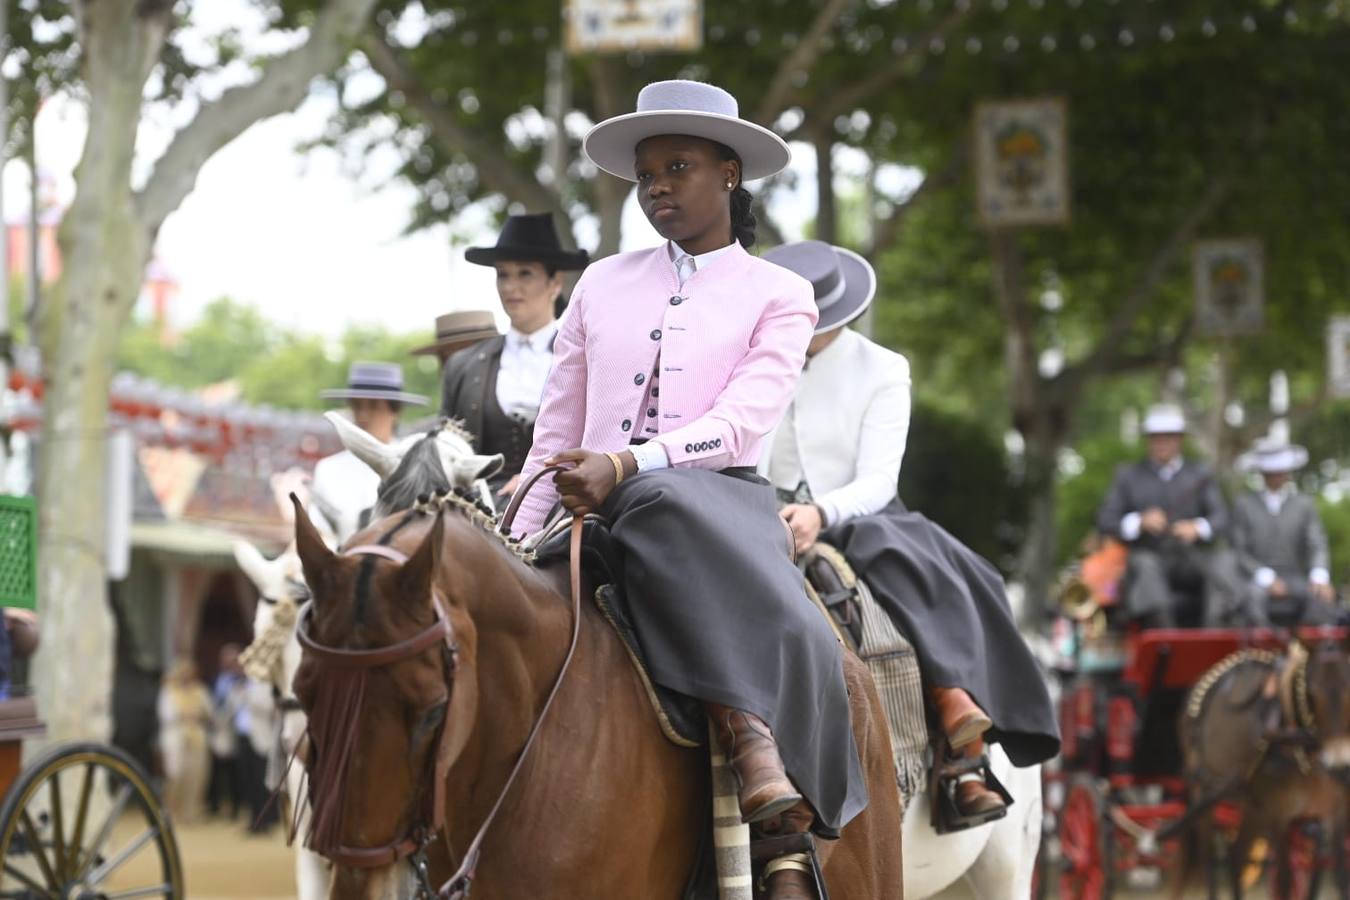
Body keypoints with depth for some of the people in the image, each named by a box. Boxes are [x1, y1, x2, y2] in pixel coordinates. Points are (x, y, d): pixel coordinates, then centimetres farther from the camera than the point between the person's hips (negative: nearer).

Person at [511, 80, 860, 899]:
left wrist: (625, 466, -23)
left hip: (720, 502, -3)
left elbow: (743, 423, -8)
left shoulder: (779, 297, 9)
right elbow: (555, 433, 20)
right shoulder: (604, 285, 20)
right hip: (597, 510, 4)